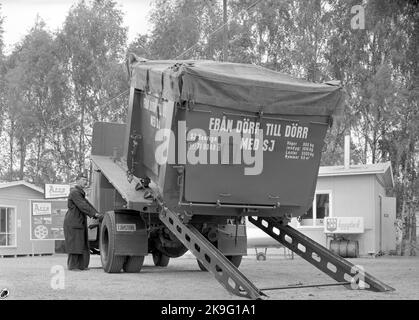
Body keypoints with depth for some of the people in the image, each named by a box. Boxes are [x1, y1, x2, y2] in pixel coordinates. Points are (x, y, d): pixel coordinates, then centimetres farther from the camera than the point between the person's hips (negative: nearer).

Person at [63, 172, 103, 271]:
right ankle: (72, 266, -4)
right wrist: (95, 214, -27)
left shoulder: (80, 193, 20)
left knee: (82, 244, 7)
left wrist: (98, 215, 3)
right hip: (73, 223, -10)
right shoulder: (74, 192, -12)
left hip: (80, 223, 10)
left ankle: (82, 265, 8)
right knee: (74, 244, -8)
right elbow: (82, 206, -22)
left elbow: (87, 205, 15)